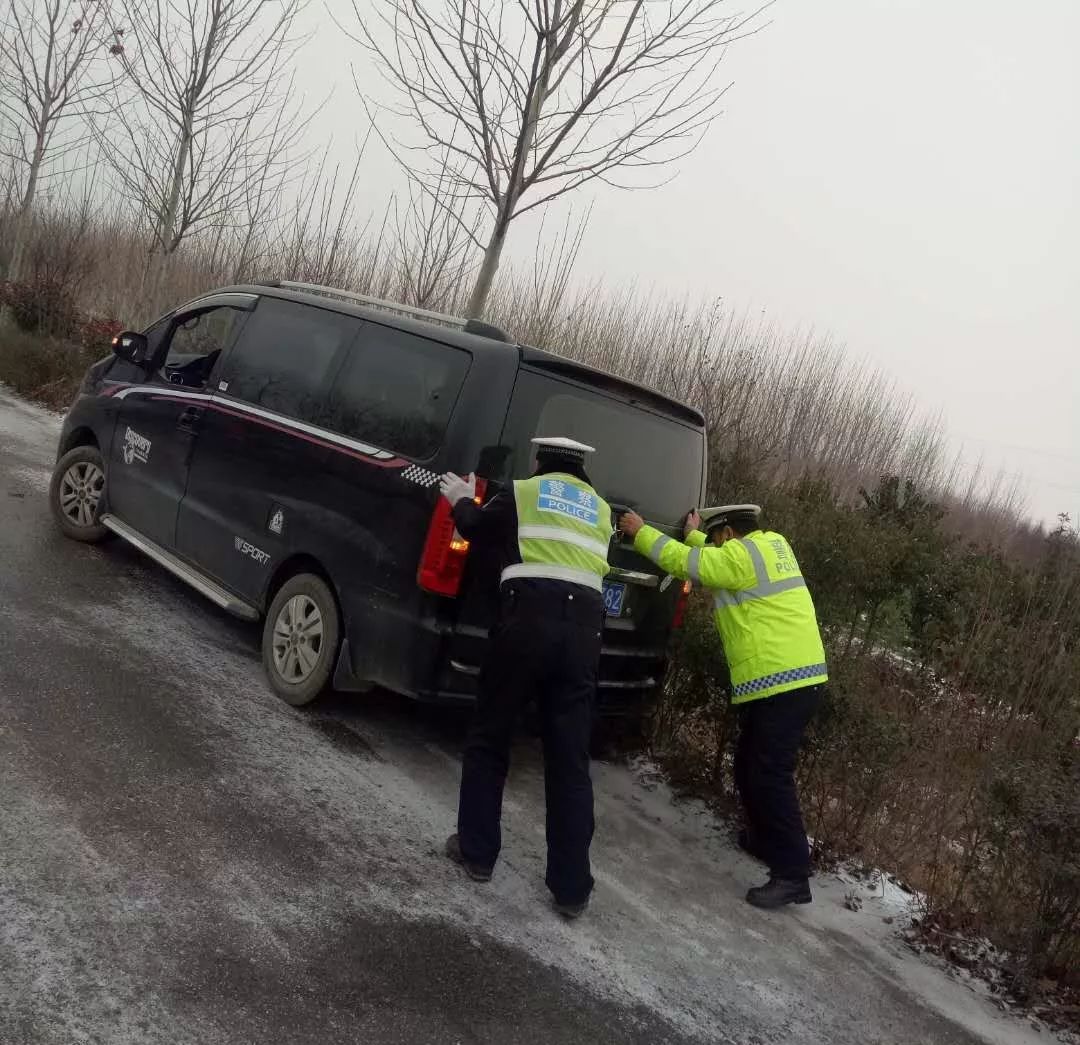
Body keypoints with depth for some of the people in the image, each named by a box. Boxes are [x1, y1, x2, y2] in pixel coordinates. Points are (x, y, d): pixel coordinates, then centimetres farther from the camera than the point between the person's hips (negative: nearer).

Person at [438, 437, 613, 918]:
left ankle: (476, 852, 19)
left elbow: (474, 528, 21)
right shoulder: (601, 510, 23)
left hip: (529, 618, -3)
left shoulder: (524, 491, 12)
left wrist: (463, 501, 42)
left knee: (489, 740, 14)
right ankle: (572, 888, 8)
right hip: (583, 629, 3)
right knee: (570, 761, 6)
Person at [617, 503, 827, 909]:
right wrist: (694, 535, 41)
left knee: (771, 774, -9)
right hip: (794, 677, 10)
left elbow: (683, 561, -7)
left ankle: (792, 875, -7)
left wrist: (641, 532, 5)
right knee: (751, 765, 21)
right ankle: (765, 839, 37)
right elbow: (716, 561, 34)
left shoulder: (742, 553, -12)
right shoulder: (770, 544, 15)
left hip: (781, 682, -10)